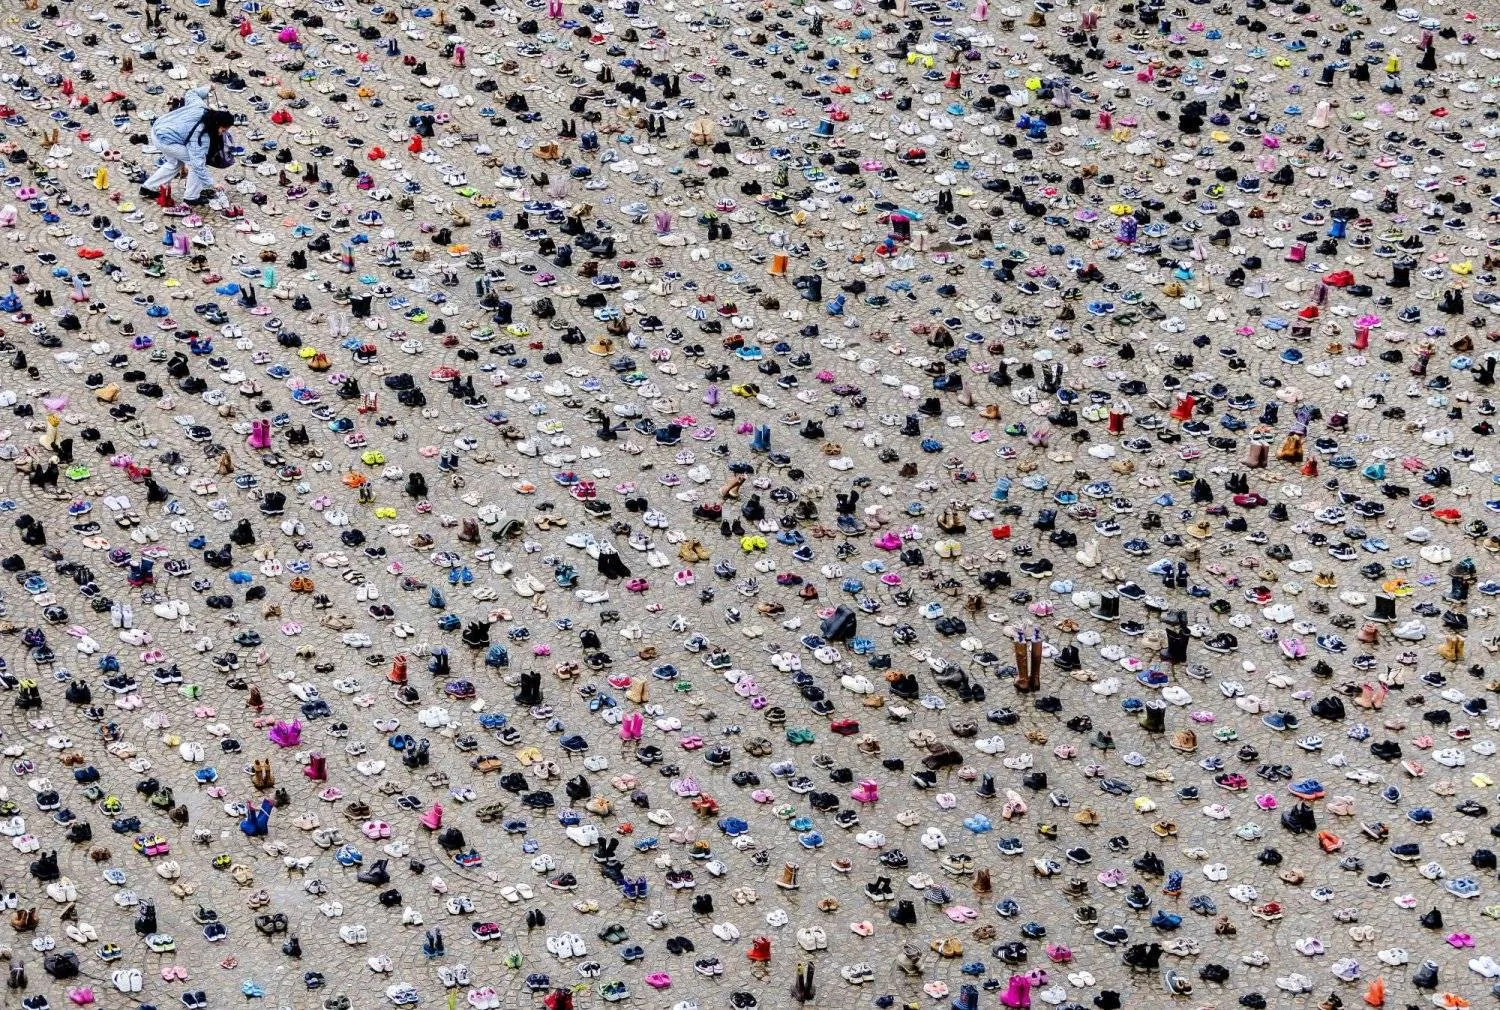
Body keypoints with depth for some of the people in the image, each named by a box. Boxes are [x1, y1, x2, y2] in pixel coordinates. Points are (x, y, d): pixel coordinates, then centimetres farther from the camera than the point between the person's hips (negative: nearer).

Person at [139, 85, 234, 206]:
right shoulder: (202, 136, -25)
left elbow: (191, 94, 16)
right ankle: (191, 197, 5)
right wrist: (209, 184, -21)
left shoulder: (201, 106, -7)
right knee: (194, 161, -6)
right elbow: (198, 164, -26)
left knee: (175, 163, 28)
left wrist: (207, 90, 30)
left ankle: (148, 187, 36)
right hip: (164, 140, -9)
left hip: (158, 127, 9)